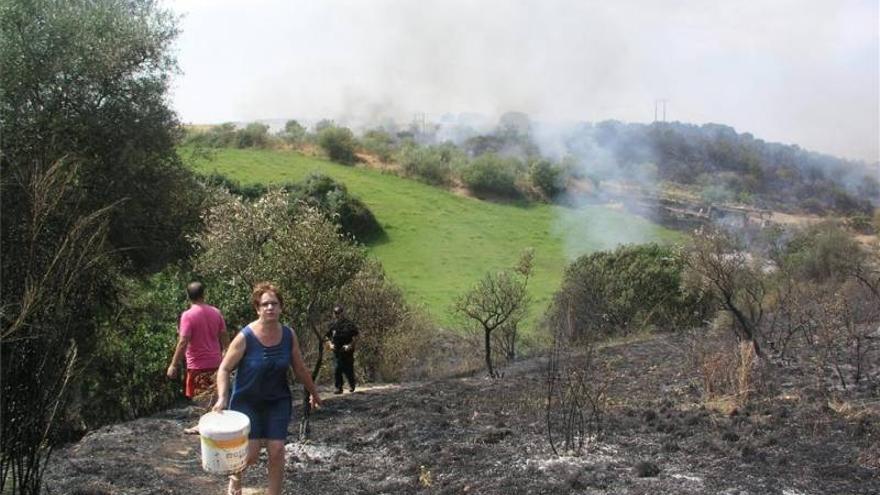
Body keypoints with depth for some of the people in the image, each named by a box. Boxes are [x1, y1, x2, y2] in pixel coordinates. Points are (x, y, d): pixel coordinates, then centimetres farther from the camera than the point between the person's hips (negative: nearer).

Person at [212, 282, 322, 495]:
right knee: (251, 452, -6)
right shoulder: (245, 337, -18)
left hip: (277, 401, 3)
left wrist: (313, 393, 17)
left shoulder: (289, 335, -6)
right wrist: (222, 398, -25)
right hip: (247, 401, -3)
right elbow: (224, 369, -12)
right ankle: (235, 476, 31)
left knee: (277, 450, -3)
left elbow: (300, 369, 7)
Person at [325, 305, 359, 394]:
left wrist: (350, 345, -17)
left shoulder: (348, 324, -8)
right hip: (336, 352, 3)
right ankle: (338, 388, 5)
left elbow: (355, 337, -7)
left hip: (347, 352, -3)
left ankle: (351, 385, 28)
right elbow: (328, 337, 16)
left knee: (348, 370, 4)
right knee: (337, 371, -4)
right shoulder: (332, 324, 5)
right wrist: (330, 344, -1)